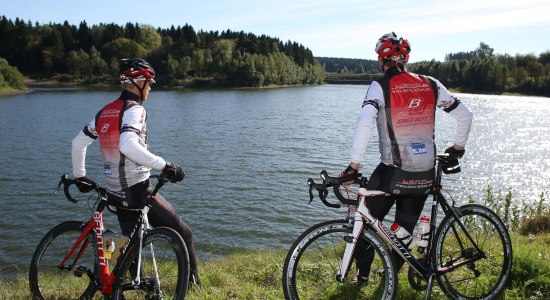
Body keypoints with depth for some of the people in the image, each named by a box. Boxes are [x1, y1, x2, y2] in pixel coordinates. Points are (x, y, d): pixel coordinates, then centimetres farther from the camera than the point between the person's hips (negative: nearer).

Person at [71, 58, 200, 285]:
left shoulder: (104, 112, 11)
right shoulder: (134, 109, -14)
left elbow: (78, 143, 17)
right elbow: (128, 146, -31)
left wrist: (79, 176, 26)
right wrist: (164, 166, -28)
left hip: (116, 193, 8)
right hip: (138, 191, -8)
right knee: (184, 234, 2)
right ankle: (193, 284, 5)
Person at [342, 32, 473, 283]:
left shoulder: (380, 86, -8)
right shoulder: (431, 85, 5)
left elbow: (365, 122, -25)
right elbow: (465, 115, 9)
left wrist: (354, 164, -22)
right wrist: (458, 147, 24)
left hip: (393, 171, -4)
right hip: (426, 173, 4)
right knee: (405, 229, 20)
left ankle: (362, 275, 22)